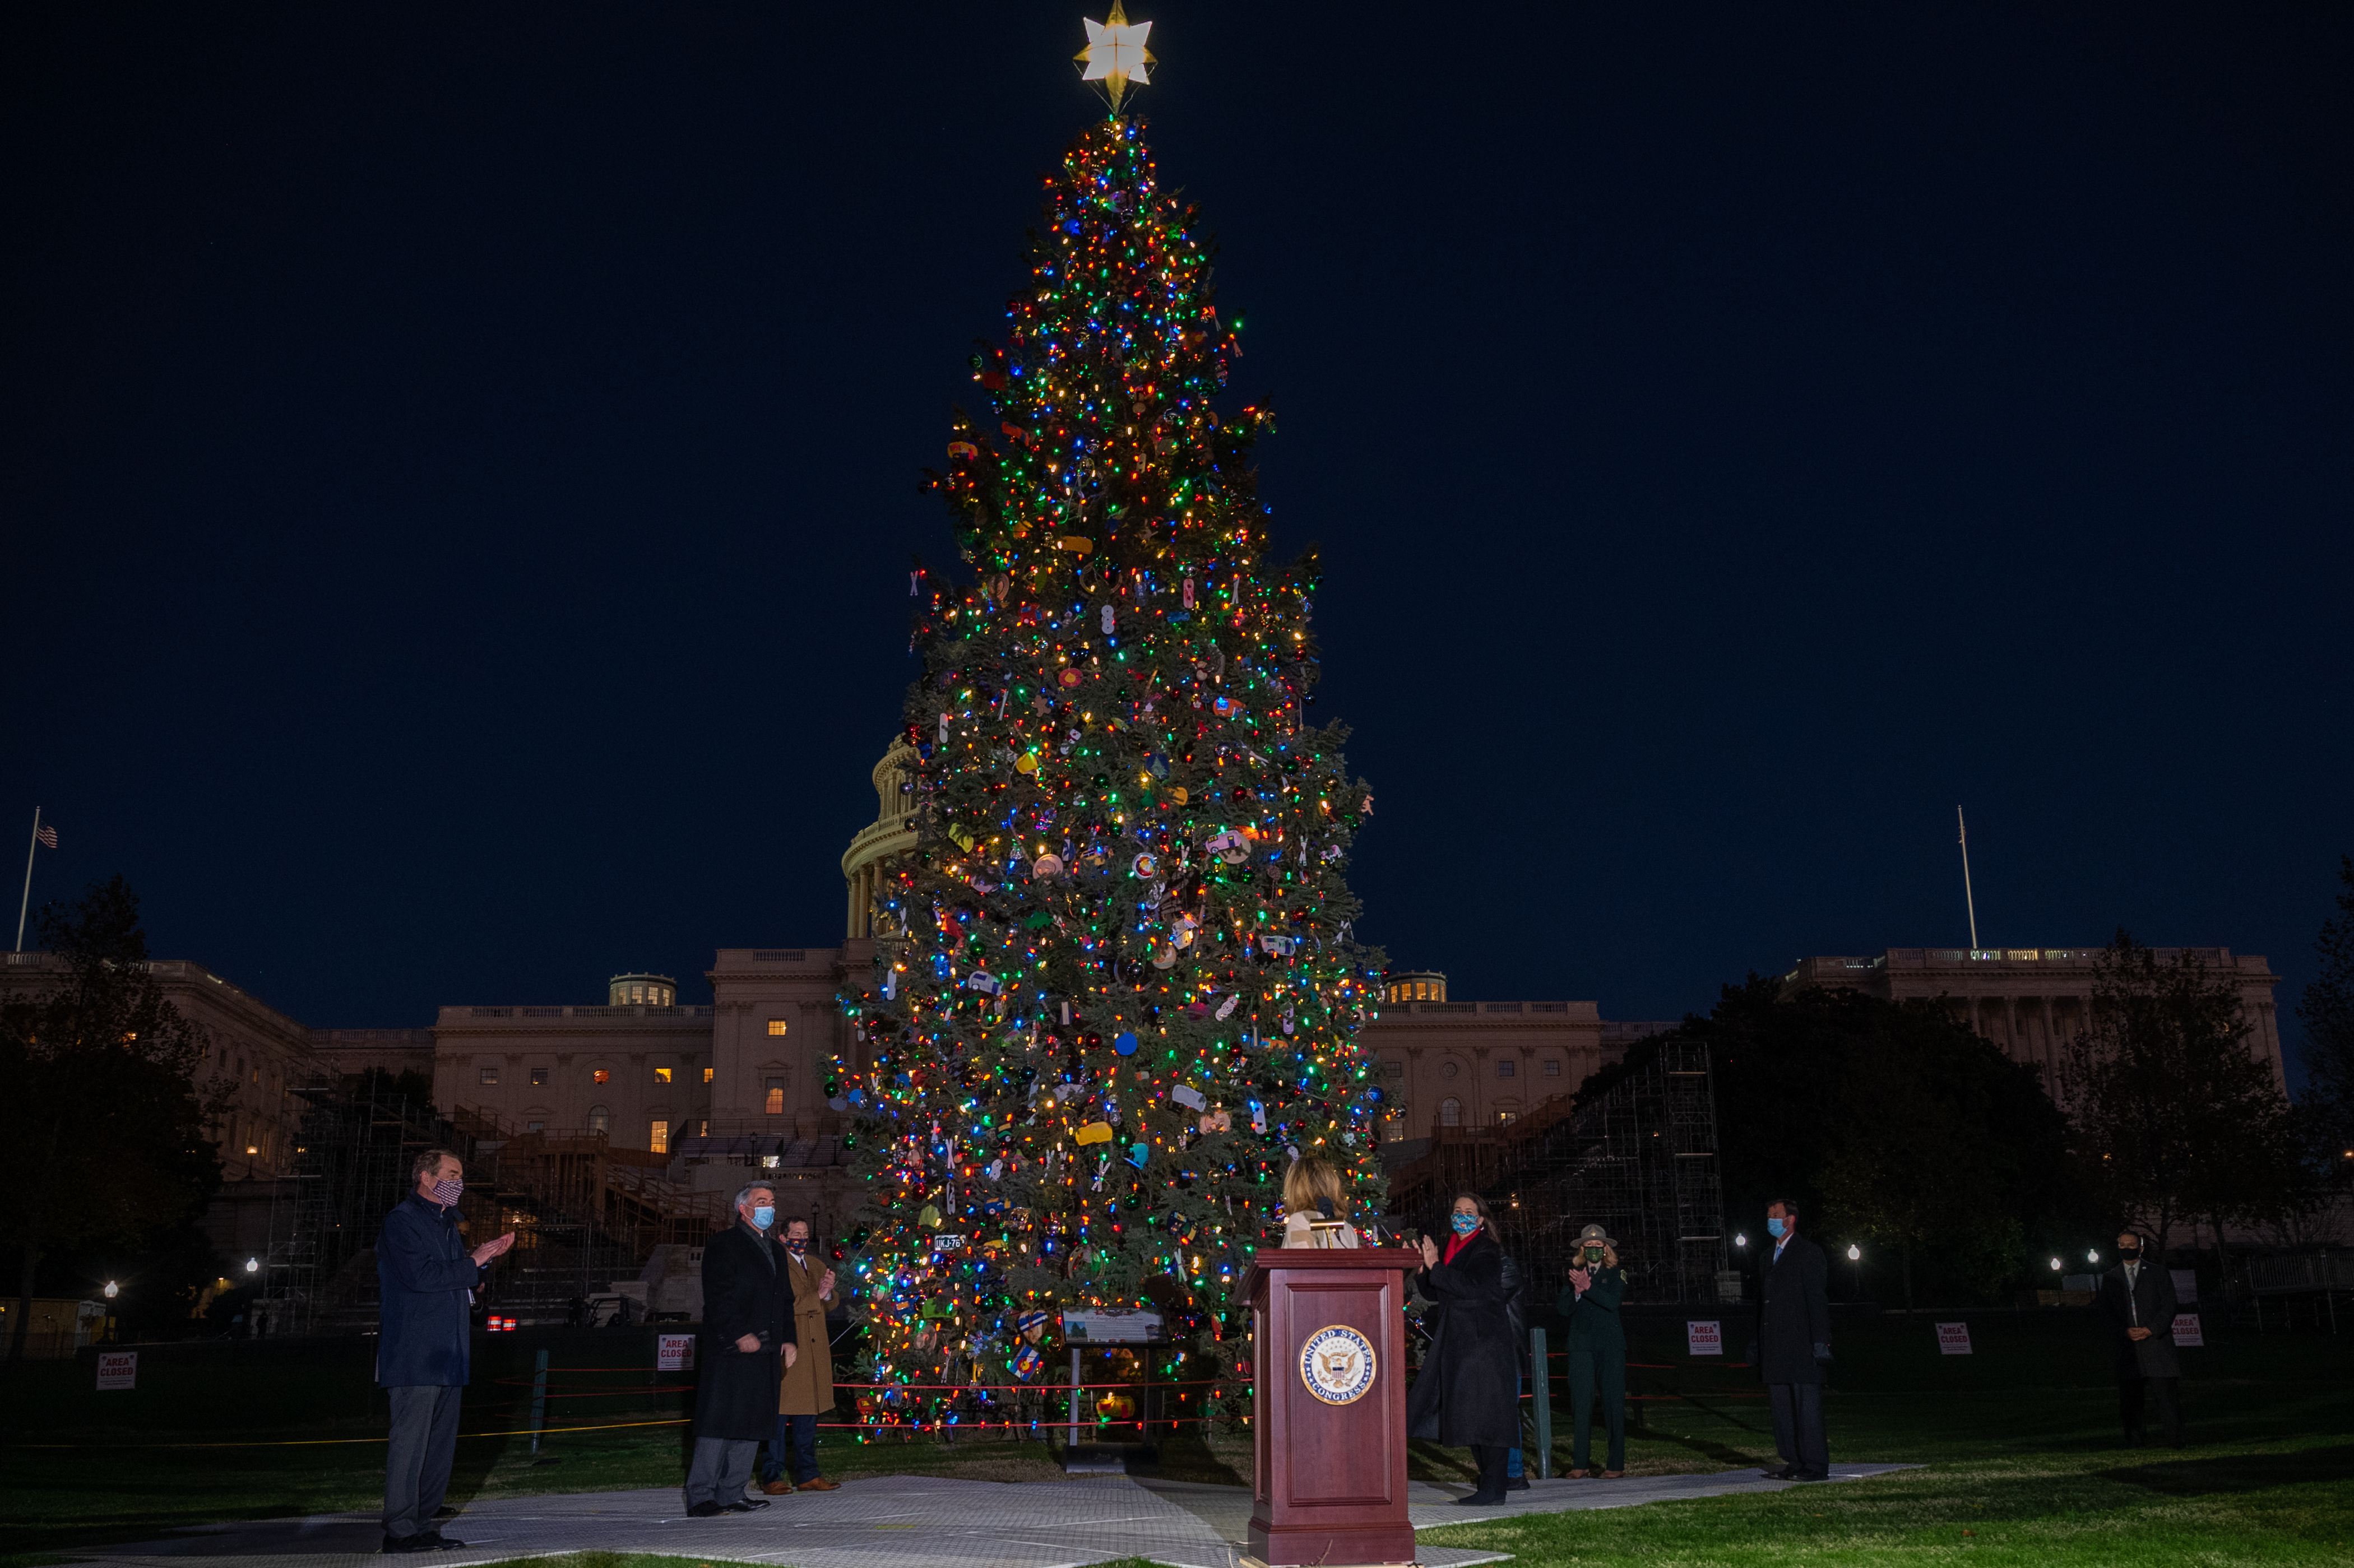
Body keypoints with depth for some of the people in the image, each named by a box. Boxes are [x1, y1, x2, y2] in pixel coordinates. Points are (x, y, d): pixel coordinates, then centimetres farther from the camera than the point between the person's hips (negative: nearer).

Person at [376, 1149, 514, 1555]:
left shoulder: (446, 1224, 21)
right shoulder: (402, 1221, -8)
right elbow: (421, 1277, -19)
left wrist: (486, 1256, 7)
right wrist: (473, 1262, -11)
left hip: (448, 1354, 9)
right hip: (415, 1356, -9)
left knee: (441, 1445, 10)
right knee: (410, 1441, -7)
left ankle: (423, 1525, 16)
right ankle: (400, 1530, -3)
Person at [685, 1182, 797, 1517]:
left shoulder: (772, 1251, 21)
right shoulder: (723, 1245, -4)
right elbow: (718, 1297, -13)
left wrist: (787, 1338, 12)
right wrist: (740, 1335, -19)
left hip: (763, 1351, 8)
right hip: (729, 1351, -8)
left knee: (752, 1424, 8)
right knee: (720, 1421, -7)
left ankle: (732, 1495, 14)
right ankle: (701, 1497, -3)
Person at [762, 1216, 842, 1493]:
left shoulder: (817, 1267, 21)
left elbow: (831, 1303, 16)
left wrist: (828, 1291, -6)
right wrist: (816, 1296, -13)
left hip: (814, 1351, 7)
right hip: (786, 1350, -7)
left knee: (808, 1412, 10)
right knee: (780, 1412, -6)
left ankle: (807, 1475, 15)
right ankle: (773, 1477, 0)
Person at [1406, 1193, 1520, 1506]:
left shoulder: (1487, 1251, -7)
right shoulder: (1452, 1250, 16)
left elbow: (1472, 1287, -22)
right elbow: (1433, 1294, 16)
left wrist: (1435, 1267, -20)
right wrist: (1423, 1269, -2)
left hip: (1485, 1342, -8)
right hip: (1457, 1341, 8)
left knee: (1485, 1412, -8)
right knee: (1468, 1413, 9)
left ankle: (1493, 1488, -5)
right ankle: (1489, 1478, 16)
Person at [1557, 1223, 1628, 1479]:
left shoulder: (1616, 1274, 8)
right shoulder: (1574, 1273, 13)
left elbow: (1613, 1301, -10)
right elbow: (1564, 1309, 3)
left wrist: (1588, 1288, -19)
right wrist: (1576, 1290, -14)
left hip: (1610, 1346, -1)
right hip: (1581, 1346, 1)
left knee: (1614, 1404, -2)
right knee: (1581, 1404, -4)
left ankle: (1616, 1464, 4)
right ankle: (1580, 1464, 0)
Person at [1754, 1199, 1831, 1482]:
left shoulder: (1808, 1252, -4)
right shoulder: (1770, 1256, 20)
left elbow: (1818, 1298, -9)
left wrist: (1820, 1342, -15)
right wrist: (1758, 1346, 15)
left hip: (1801, 1346, -8)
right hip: (1776, 1349, 8)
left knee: (1807, 1407, -6)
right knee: (1783, 1408, 9)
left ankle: (1816, 1466, -3)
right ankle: (1794, 1463, 14)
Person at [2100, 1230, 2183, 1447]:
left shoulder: (2159, 1274, 9)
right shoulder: (2110, 1278, 14)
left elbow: (2169, 1306, 2)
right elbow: (2106, 1311, 9)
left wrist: (2151, 1330, -10)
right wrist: (2126, 1331, -7)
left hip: (2156, 1340, -2)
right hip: (2127, 1344, 2)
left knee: (2165, 1389, -8)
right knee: (2129, 1392, 1)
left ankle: (2175, 1438, -2)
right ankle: (2133, 1439, 9)